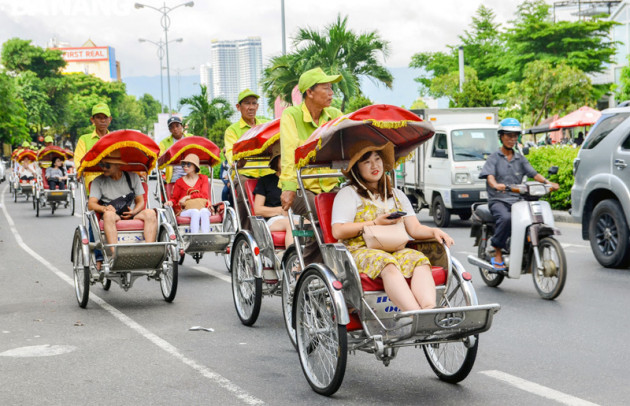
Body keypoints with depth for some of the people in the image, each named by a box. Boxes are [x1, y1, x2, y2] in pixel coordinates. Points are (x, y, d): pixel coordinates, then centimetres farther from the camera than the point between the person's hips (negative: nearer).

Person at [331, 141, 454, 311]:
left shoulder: (397, 195, 26)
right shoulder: (348, 194, 11)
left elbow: (414, 229, 15)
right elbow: (338, 231, -4)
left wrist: (434, 232, -8)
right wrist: (375, 223, -7)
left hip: (396, 251, 4)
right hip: (361, 251, -4)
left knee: (420, 260, -29)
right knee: (387, 264, -38)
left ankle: (430, 309, -53)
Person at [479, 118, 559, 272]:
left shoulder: (520, 159, 20)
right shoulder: (494, 157, 7)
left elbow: (533, 173, 7)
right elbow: (489, 175, -10)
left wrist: (548, 182, -12)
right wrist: (496, 185, -33)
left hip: (517, 200, 4)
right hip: (498, 200, -4)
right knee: (506, 218, -35)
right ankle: (497, 254, -22)